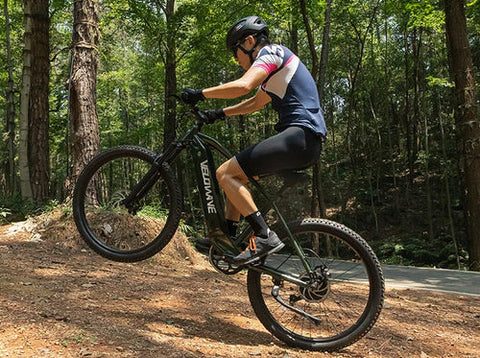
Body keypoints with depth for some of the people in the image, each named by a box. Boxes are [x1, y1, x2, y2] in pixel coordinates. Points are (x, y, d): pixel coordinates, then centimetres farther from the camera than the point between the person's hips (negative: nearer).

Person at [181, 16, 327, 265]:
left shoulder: (271, 52, -3)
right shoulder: (274, 68, 27)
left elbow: (243, 86, -22)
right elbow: (254, 103, 37)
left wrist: (201, 94, -12)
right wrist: (219, 114, 29)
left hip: (300, 135, -10)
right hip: (305, 141, 10)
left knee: (225, 173, -12)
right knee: (234, 172, 17)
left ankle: (264, 237, -15)